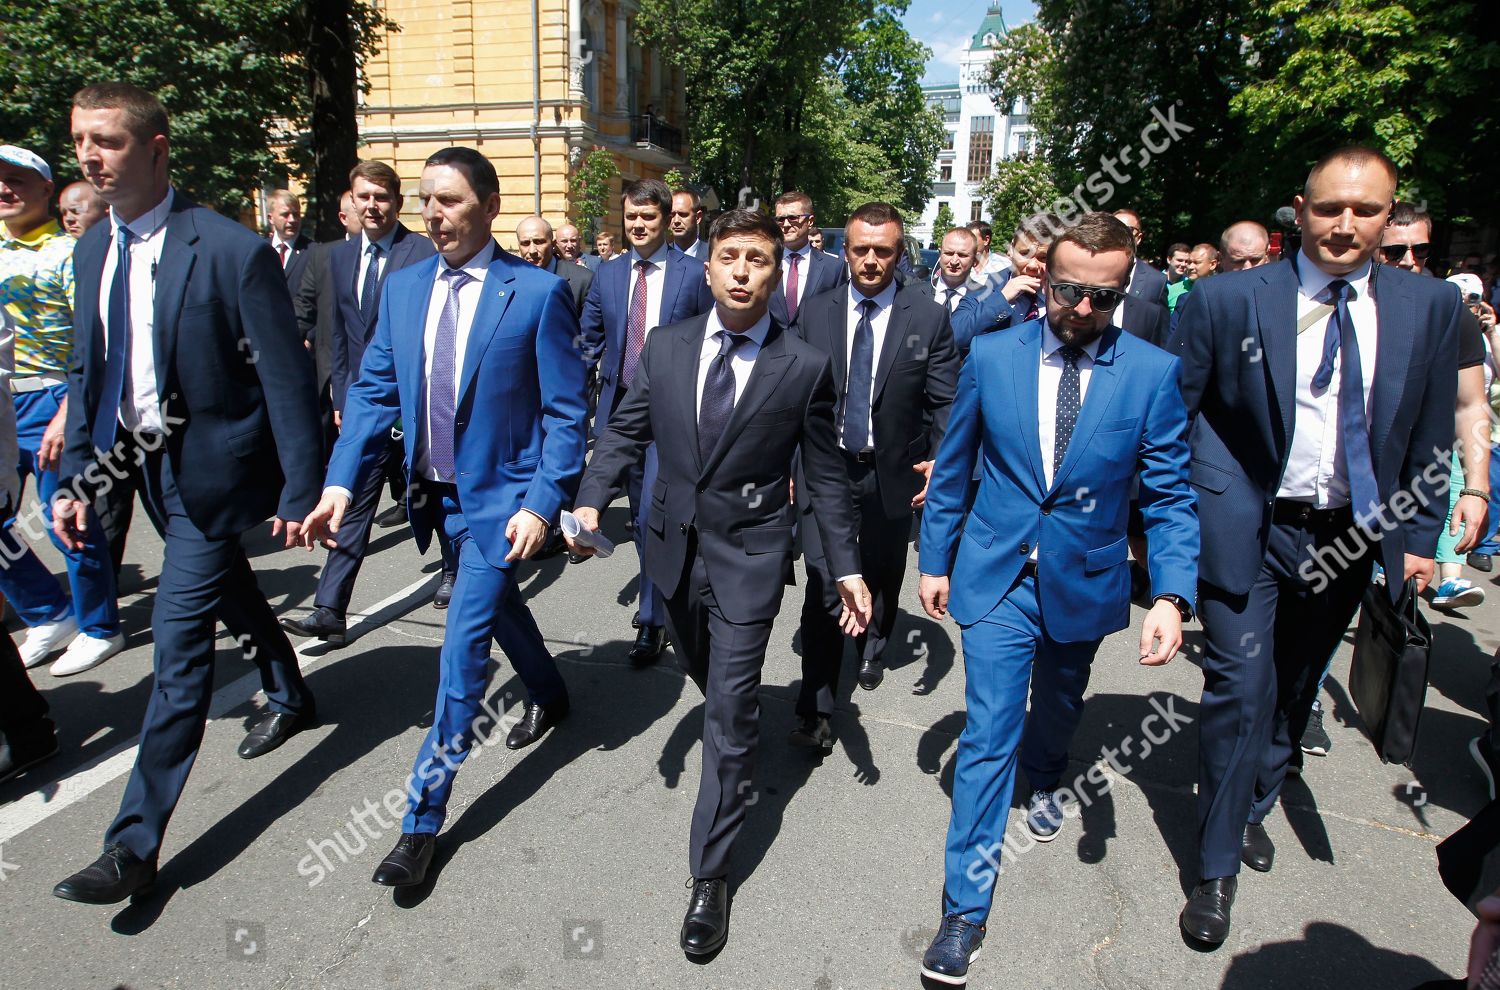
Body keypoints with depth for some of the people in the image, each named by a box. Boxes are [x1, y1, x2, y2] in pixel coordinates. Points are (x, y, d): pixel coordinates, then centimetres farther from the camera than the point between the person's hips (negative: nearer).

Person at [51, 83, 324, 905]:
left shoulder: (232, 251, -17)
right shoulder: (93, 249, 5)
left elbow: (286, 380, -16)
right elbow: (89, 371, 11)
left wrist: (300, 492, -15)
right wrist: (75, 475, 5)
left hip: (211, 468, -7)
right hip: (147, 461, 8)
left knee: (179, 637, -6)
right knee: (229, 593, 24)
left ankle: (136, 843, 5)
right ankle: (289, 698, 50)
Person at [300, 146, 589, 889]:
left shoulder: (538, 292, -13)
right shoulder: (403, 287, 3)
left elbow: (566, 412, -12)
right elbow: (373, 391, 4)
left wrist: (542, 504, -20)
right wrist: (340, 483, -7)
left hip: (501, 495, -6)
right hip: (436, 493, 6)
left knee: (464, 642, -6)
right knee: (496, 604, 24)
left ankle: (424, 817, 8)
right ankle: (549, 694, 52)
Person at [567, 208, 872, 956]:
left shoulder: (805, 367, -8)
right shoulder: (665, 347, 1)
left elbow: (824, 475, -2)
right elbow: (626, 431, 5)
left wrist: (847, 567, -3)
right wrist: (592, 500, -12)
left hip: (749, 555, -4)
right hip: (675, 544, 4)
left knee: (730, 712, -1)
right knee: (706, 679, 22)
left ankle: (709, 875, 12)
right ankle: (737, 734, 55)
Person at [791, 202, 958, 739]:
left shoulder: (929, 318, -4)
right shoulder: (814, 312, 1)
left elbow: (945, 402, -3)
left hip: (893, 473, 1)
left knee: (884, 576, 19)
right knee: (825, 588, -7)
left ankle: (872, 648, 49)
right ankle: (816, 708, 2)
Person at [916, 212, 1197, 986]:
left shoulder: (1153, 373, -8)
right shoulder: (991, 356, -7)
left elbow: (1169, 496, -7)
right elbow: (953, 469, 2)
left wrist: (1173, 596, -18)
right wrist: (935, 559, 4)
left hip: (1085, 584, 2)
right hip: (996, 577, -1)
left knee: (1057, 708, 25)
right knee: (988, 734, -3)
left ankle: (1044, 780, 59)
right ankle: (965, 908, 9)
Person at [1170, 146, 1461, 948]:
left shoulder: (1430, 307, 1)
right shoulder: (1226, 300, -9)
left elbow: (1430, 437, 7)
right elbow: (1175, 416, -6)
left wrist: (1419, 535, 6)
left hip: (1351, 538, 4)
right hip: (1247, 529, -4)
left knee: (1293, 689, 19)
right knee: (1241, 688, -7)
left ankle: (1253, 806, 43)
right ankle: (1217, 868, 11)